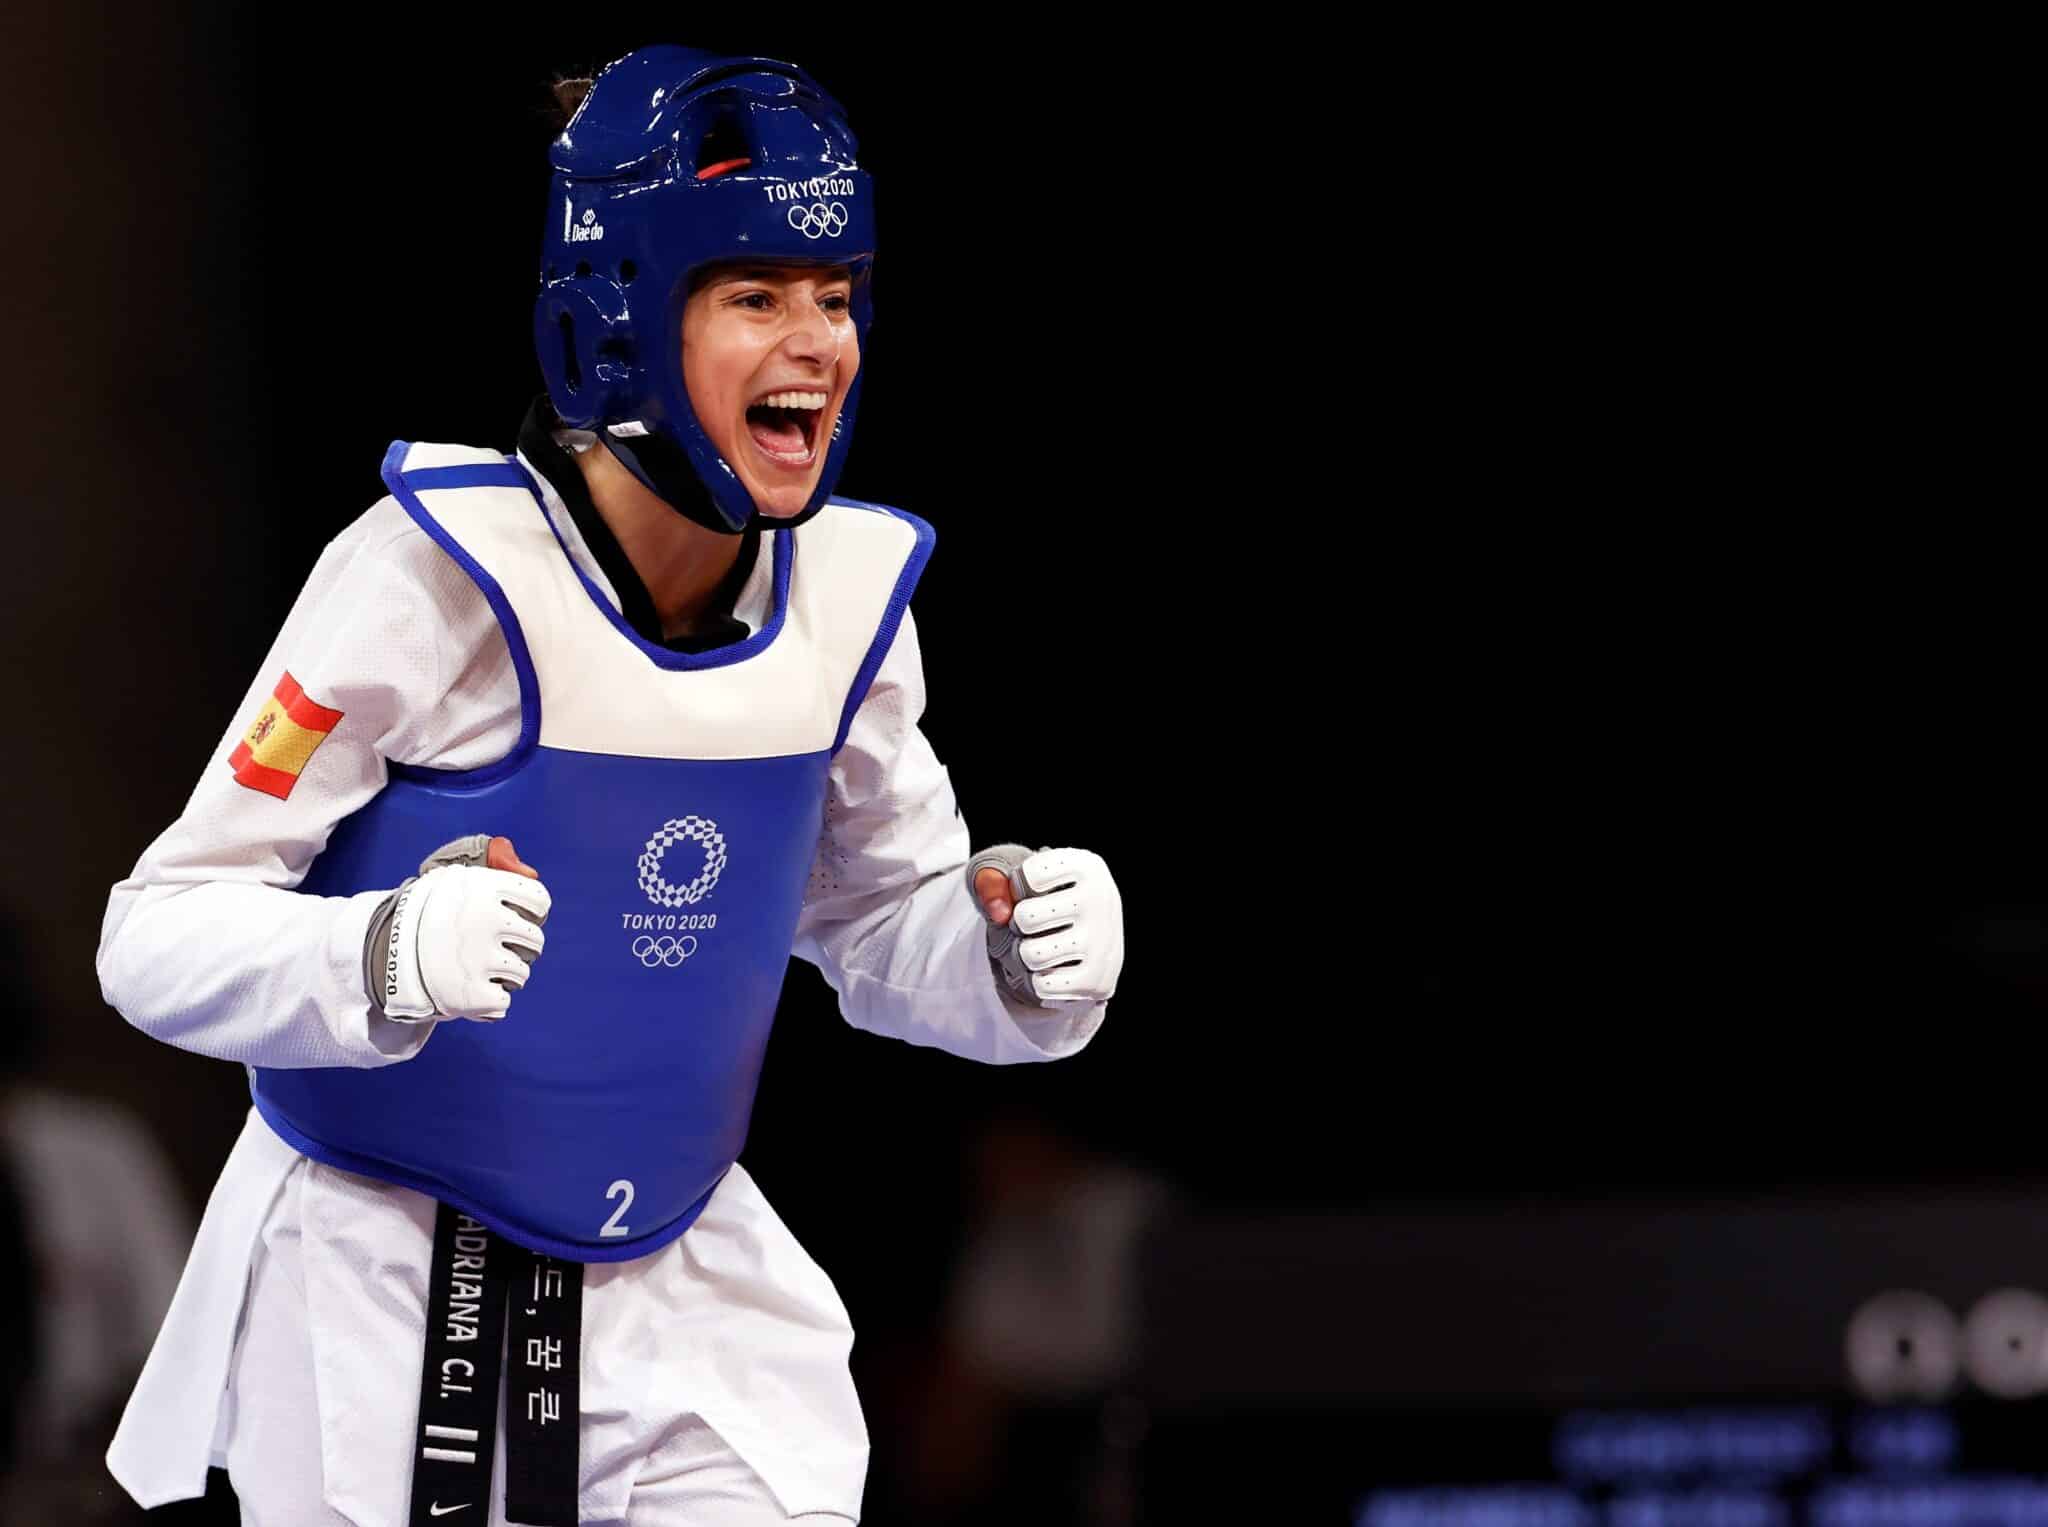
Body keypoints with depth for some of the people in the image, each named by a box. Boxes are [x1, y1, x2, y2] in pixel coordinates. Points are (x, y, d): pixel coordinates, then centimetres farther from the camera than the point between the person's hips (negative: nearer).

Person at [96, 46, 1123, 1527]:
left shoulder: (845, 592, -3)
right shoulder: (443, 571, -21)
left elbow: (883, 920, 11)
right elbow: (157, 937, -20)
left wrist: (1017, 956, -11)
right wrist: (385, 962, -40)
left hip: (677, 1281, 5)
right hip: (381, 1280, -5)